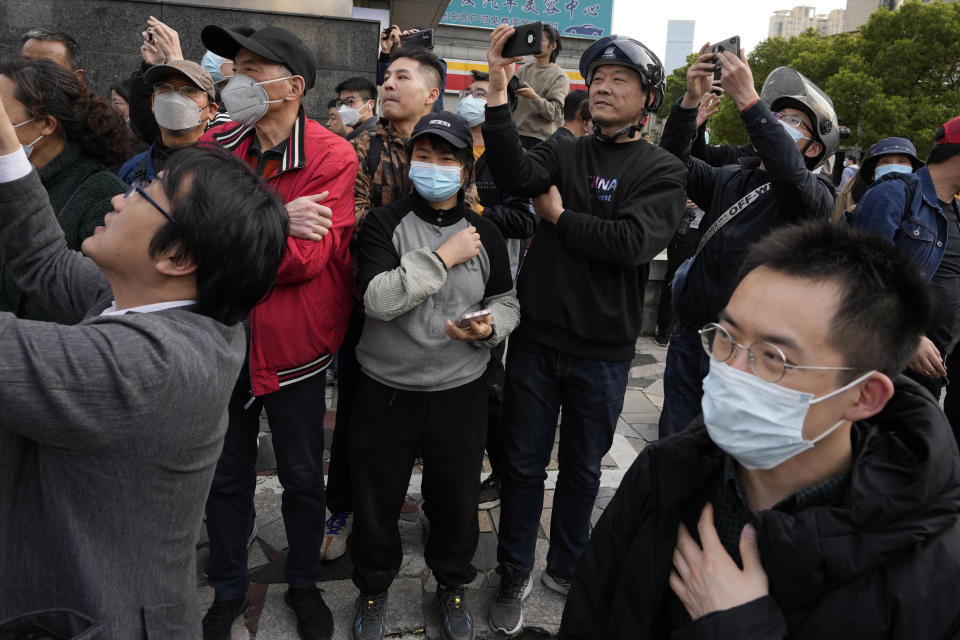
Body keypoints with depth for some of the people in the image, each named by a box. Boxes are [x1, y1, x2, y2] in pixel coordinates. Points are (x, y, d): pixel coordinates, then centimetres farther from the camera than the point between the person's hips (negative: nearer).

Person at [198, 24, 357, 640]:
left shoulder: (332, 157, -13)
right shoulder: (217, 144, 2)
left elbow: (306, 258, -21)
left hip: (293, 345, -3)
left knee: (303, 476, 14)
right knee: (226, 474, 18)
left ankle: (305, 584, 39)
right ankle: (229, 589, 41)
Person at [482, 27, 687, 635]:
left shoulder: (662, 170, -2)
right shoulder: (564, 152, 5)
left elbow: (634, 242, -20)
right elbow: (517, 174, -18)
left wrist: (560, 217, -11)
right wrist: (499, 93, -26)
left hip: (603, 351, -1)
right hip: (537, 336, 2)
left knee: (583, 468, 17)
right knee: (524, 463, 12)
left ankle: (568, 568, 40)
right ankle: (515, 575, 32)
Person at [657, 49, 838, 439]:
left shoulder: (817, 195, -4)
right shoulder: (731, 179, 13)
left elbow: (789, 173, -26)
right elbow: (676, 162, -1)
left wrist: (748, 100, -30)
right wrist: (691, 100, -14)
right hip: (690, 337, 5)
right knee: (673, 444, 11)